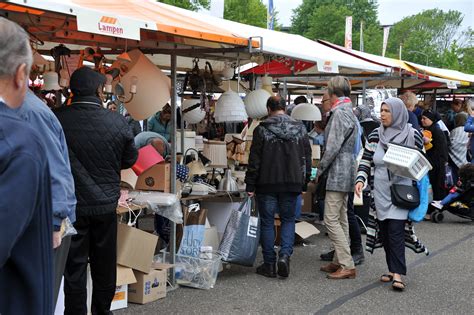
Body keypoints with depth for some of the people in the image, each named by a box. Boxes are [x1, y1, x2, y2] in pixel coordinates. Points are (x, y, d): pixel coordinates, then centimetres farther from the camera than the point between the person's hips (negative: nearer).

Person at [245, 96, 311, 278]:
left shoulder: (262, 130, -6)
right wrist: (304, 183, 15)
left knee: (267, 222, 7)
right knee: (288, 220, 15)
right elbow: (307, 159, 9)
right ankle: (285, 254, -5)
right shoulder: (300, 129, 6)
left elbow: (254, 160, -7)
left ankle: (269, 265, 9)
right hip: (292, 184, 3)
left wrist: (250, 185, -2)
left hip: (267, 184, -3)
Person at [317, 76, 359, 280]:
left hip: (337, 173, -11)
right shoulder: (349, 112, 16)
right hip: (345, 173, 11)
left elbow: (332, 147, -21)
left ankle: (347, 265, -10)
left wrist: (320, 170, -9)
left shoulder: (340, 113, -16)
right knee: (341, 219, 14)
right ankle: (340, 261, 21)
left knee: (331, 219, -10)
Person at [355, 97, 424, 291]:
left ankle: (398, 274, -9)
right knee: (384, 231, 7)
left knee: (396, 230, -12)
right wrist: (360, 180, -8)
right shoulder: (375, 135, 4)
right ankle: (392, 269, 18)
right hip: (380, 191, 4)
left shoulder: (412, 135, -2)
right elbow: (366, 161, 7)